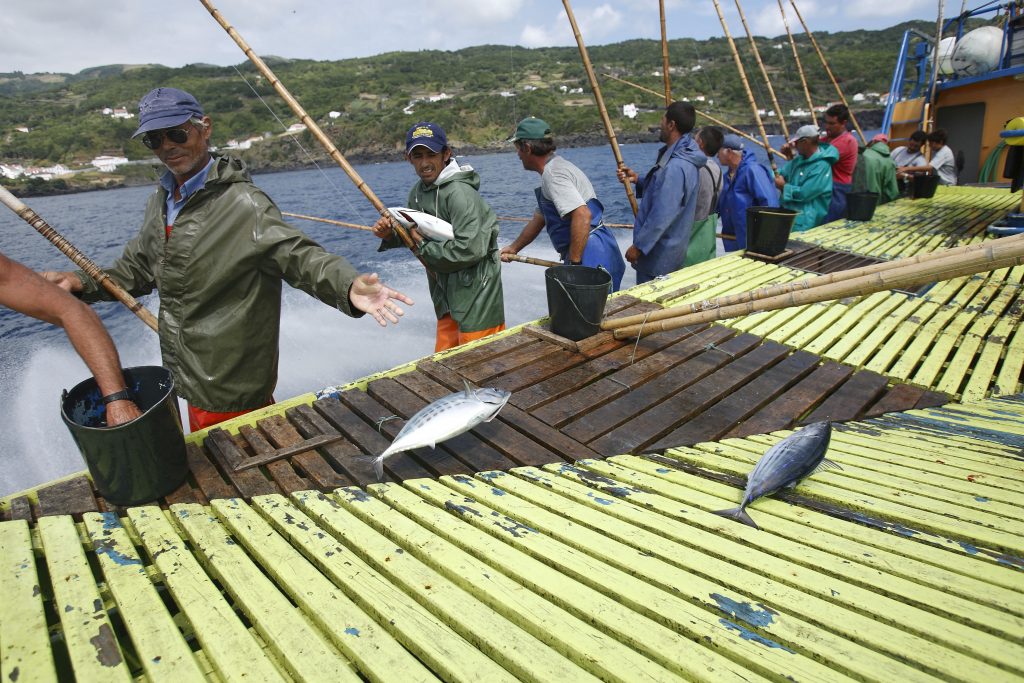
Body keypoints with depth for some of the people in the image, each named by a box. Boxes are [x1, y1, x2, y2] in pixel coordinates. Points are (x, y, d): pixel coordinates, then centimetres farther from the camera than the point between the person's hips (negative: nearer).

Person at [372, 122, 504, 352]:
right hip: (447, 295, 9)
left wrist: (425, 246, -15)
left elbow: (470, 249, -28)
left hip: (476, 293, -9)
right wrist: (390, 234, -3)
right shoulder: (417, 193, 7)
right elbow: (416, 234, 19)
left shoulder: (459, 193, -21)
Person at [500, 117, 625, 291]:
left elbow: (582, 215, -28)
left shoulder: (553, 174, -15)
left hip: (590, 257, -10)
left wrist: (574, 263, -24)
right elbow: (538, 219, 27)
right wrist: (513, 248, 31)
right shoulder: (556, 167, 20)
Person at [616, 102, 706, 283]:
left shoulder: (676, 167, -25)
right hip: (672, 249, 10)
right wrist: (637, 179, 9)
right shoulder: (683, 157, 8)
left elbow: (662, 215, -27)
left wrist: (638, 246, -20)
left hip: (659, 254, -10)